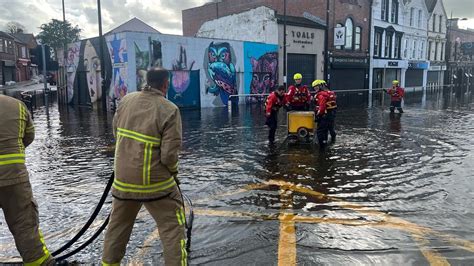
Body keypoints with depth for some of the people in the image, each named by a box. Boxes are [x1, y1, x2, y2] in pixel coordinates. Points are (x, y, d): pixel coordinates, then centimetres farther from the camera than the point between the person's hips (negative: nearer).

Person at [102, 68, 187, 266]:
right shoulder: (170, 110, -17)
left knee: (118, 224, 26)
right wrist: (173, 172, 2)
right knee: (173, 227, 8)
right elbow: (169, 155, -19)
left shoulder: (126, 100, -1)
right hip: (156, 182, -5)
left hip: (123, 179, 6)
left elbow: (116, 132, 13)